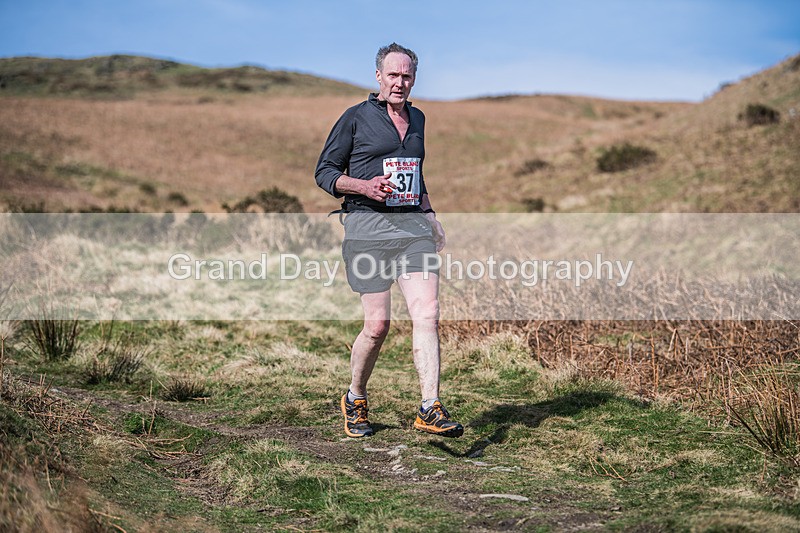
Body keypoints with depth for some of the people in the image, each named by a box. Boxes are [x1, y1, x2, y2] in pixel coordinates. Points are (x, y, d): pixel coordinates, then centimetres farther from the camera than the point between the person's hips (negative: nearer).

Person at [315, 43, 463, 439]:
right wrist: (365, 187, -13)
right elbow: (324, 172, 3)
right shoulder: (356, 117, 2)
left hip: (413, 226, 4)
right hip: (368, 228, -4)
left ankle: (430, 409, -11)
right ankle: (355, 400, 20)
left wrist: (429, 214, 22)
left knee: (427, 314, -12)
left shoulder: (417, 118, 19)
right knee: (377, 324, -4)